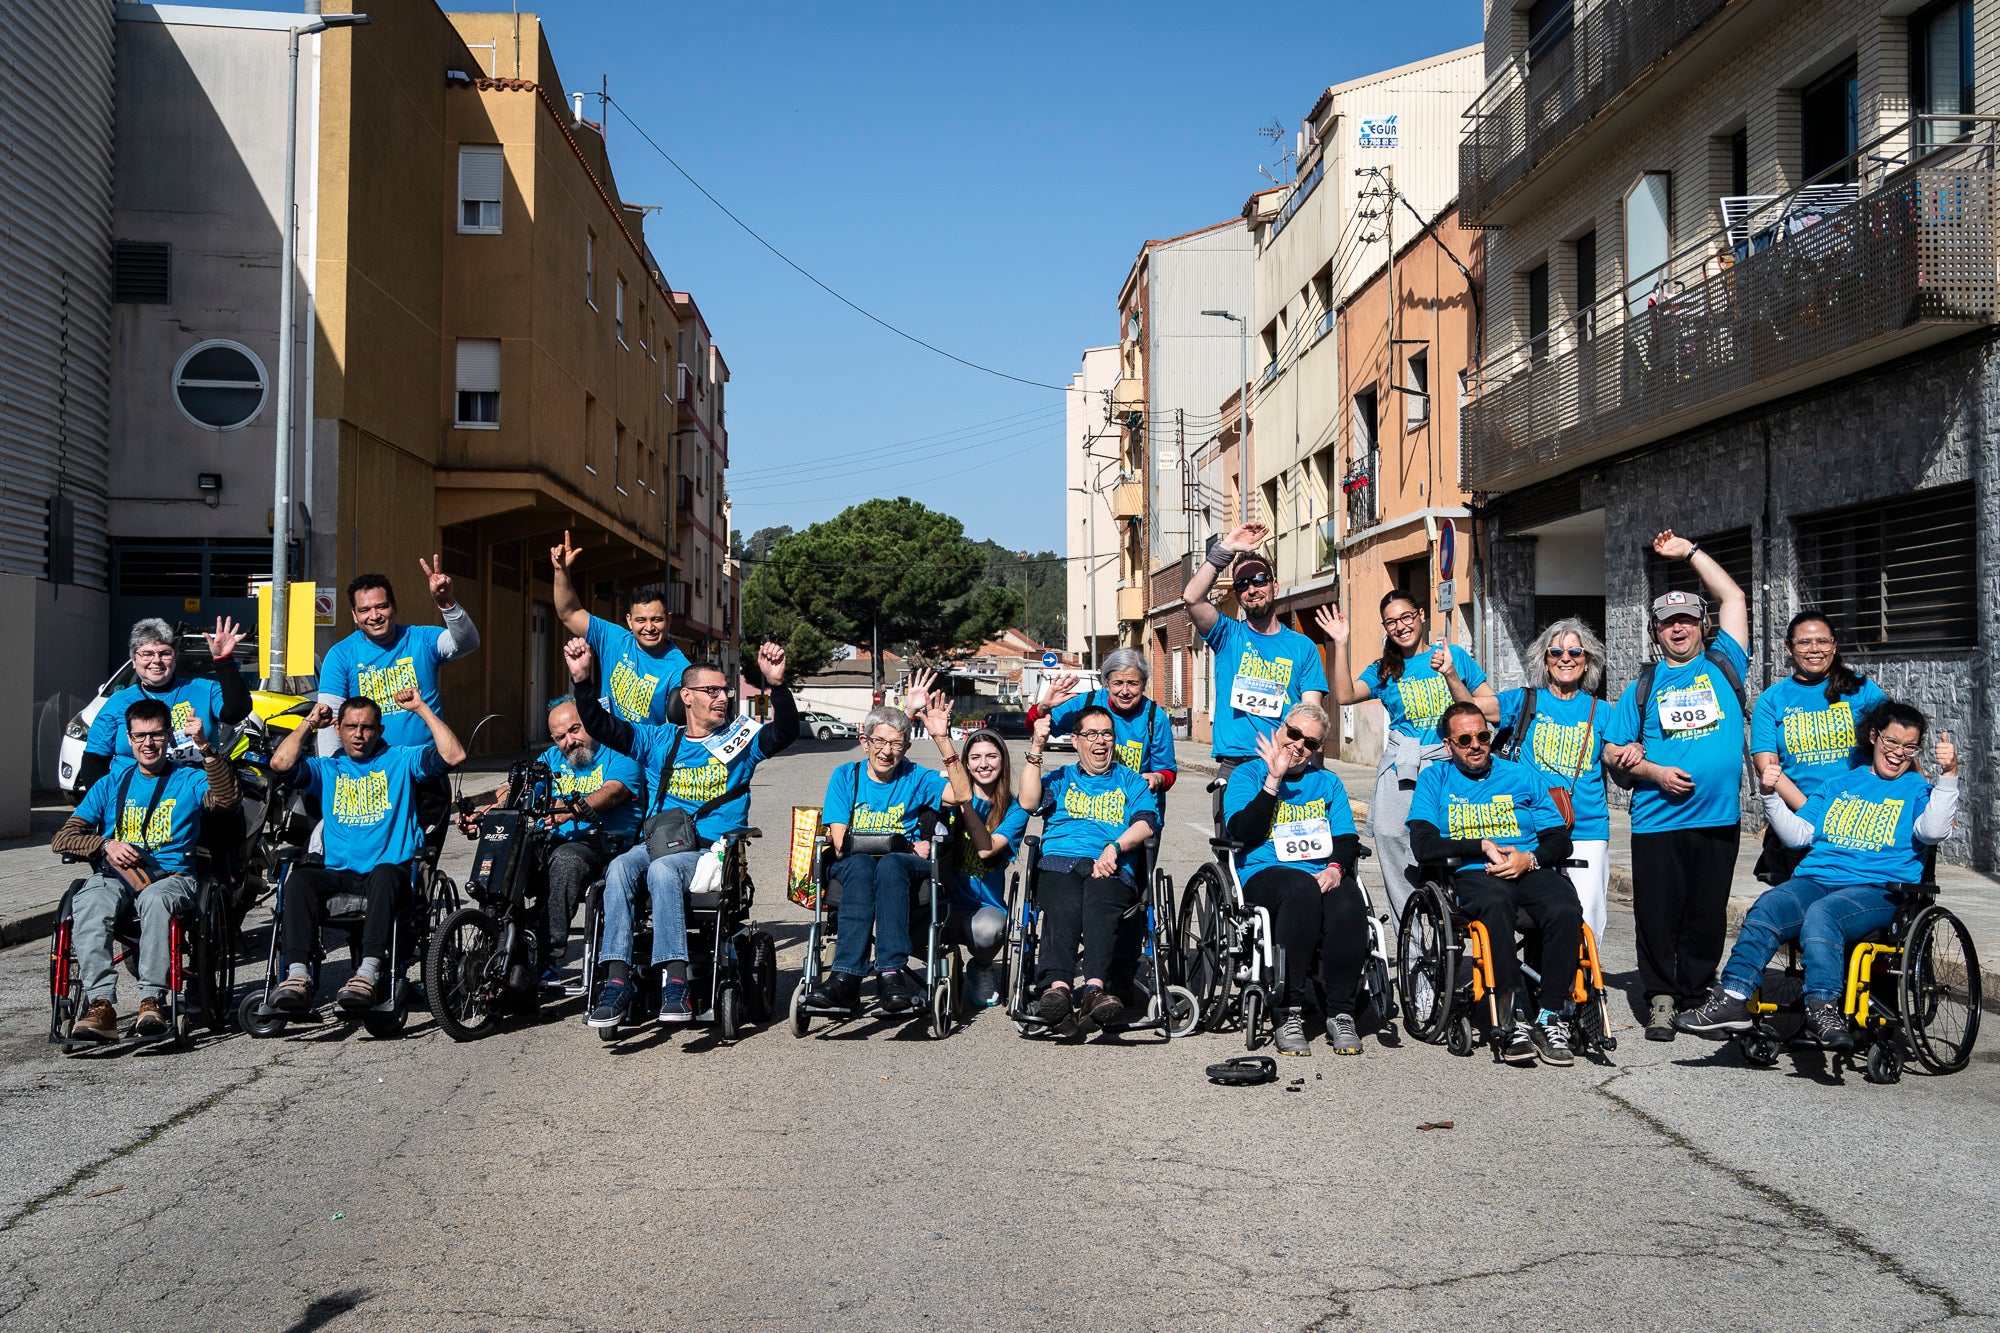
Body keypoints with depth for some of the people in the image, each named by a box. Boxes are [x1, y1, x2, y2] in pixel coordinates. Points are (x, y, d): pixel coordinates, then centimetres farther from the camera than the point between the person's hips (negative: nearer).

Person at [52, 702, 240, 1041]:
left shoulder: (189, 780, 12)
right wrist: (105, 845, -7)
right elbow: (62, 839, 14)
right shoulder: (112, 784, 20)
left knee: (155, 899, -39)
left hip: (171, 876, -2)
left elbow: (225, 799, -13)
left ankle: (152, 1001, -40)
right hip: (114, 876, 2)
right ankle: (100, 1004, -41)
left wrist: (205, 747, -25)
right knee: (87, 903, -33)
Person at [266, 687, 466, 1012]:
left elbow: (454, 756, 0)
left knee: (384, 874, -39)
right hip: (338, 873, 3)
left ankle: (370, 972, -50)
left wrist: (422, 708, 1)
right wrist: (309, 723, 14)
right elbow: (280, 764, 3)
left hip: (390, 871, -2)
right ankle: (298, 975, -40)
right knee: (299, 879, -30)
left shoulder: (400, 760, 16)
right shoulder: (326, 769, 22)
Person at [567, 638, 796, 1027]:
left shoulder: (741, 738, 11)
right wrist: (582, 679, 0)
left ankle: (675, 984, -40)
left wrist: (776, 684, -22)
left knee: (662, 868, -35)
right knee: (620, 868, -30)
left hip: (713, 850, -3)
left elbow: (785, 732, -6)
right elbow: (602, 726, 13)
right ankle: (617, 983, -34)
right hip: (656, 843, 3)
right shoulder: (660, 741, 18)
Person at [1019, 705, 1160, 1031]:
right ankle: (1057, 987, -57)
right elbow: (1029, 802, 10)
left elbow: (1146, 824, 11)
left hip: (1111, 868, 0)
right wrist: (1036, 751, 4)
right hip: (1059, 862, 1)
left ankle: (1095, 987, -58)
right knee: (1062, 906, -36)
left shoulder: (1131, 781, 29)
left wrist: (1114, 847, -8)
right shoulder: (1060, 779, 31)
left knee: (1101, 906, -38)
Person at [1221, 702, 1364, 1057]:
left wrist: (1335, 868, -11)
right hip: (1264, 874, -3)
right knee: (1301, 888, -38)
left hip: (1323, 875, 3)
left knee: (1348, 901, -33)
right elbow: (1244, 833, -6)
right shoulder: (1248, 775, 12)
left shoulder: (1327, 783, 23)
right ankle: (1289, 1014, -33)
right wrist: (1274, 780, -8)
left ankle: (1340, 1013, -23)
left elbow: (1348, 839, 11)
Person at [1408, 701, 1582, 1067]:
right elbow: (1424, 846, 2)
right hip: (1473, 874, -2)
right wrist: (1483, 847, -7)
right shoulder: (1435, 779, 16)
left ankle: (1552, 1018, -23)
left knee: (1566, 911, -32)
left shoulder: (1522, 776, 21)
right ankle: (1507, 1024, -35)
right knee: (1496, 905, -39)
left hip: (1531, 870, 2)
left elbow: (1559, 840, 13)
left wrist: (1530, 858, -9)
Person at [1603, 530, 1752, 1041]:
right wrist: (1653, 772, -9)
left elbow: (1734, 599, 7)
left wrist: (1690, 552, 11)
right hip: (1657, 821, 0)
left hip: (1718, 817, 0)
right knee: (1657, 913, -1)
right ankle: (1661, 998, 10)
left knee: (1708, 914, 6)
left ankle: (1695, 992, 19)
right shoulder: (1643, 686, 11)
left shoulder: (1722, 664, 11)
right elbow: (1614, 753, 9)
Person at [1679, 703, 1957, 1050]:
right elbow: (1799, 834, 20)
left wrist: (1948, 775, -15)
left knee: (1821, 913, -37)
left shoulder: (1917, 790, 15)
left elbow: (1933, 831, -7)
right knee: (1765, 909, -28)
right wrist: (1771, 795, 6)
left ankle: (1822, 1008, -43)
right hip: (1815, 877, 3)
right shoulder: (1839, 784, 26)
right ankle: (1732, 999, -36)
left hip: (1879, 889, -3)